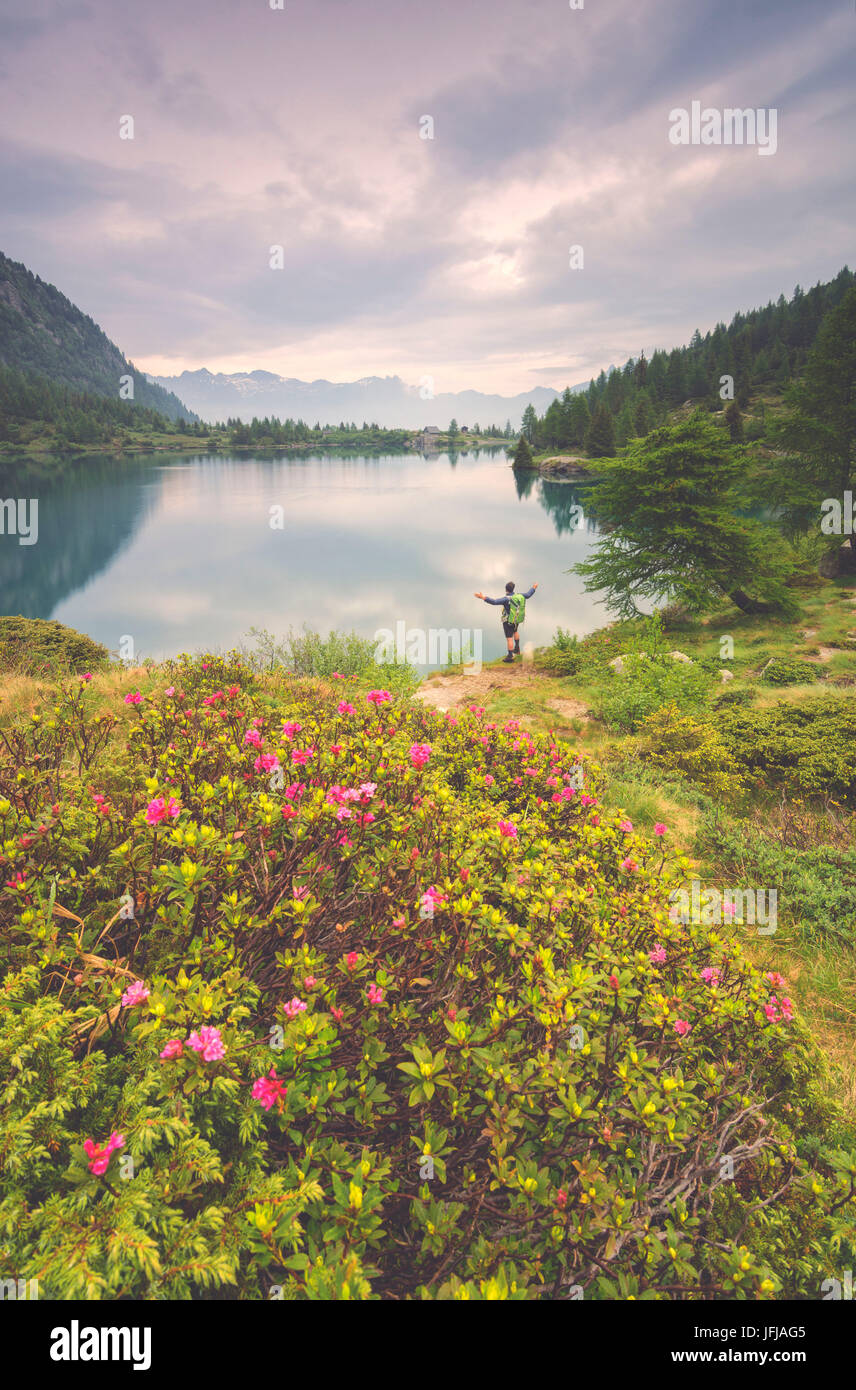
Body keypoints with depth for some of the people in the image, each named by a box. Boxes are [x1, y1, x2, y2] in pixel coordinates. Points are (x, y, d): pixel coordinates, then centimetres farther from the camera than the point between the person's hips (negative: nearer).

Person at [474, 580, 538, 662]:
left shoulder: (507, 599, -29)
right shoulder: (519, 596, -10)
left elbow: (494, 601, -39)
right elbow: (528, 595, 9)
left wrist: (483, 597, -43)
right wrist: (533, 588, 28)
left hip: (508, 621, -7)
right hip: (517, 620, 7)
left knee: (509, 638, 1)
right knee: (515, 631, 33)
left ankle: (510, 656, 6)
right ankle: (517, 649, 43)